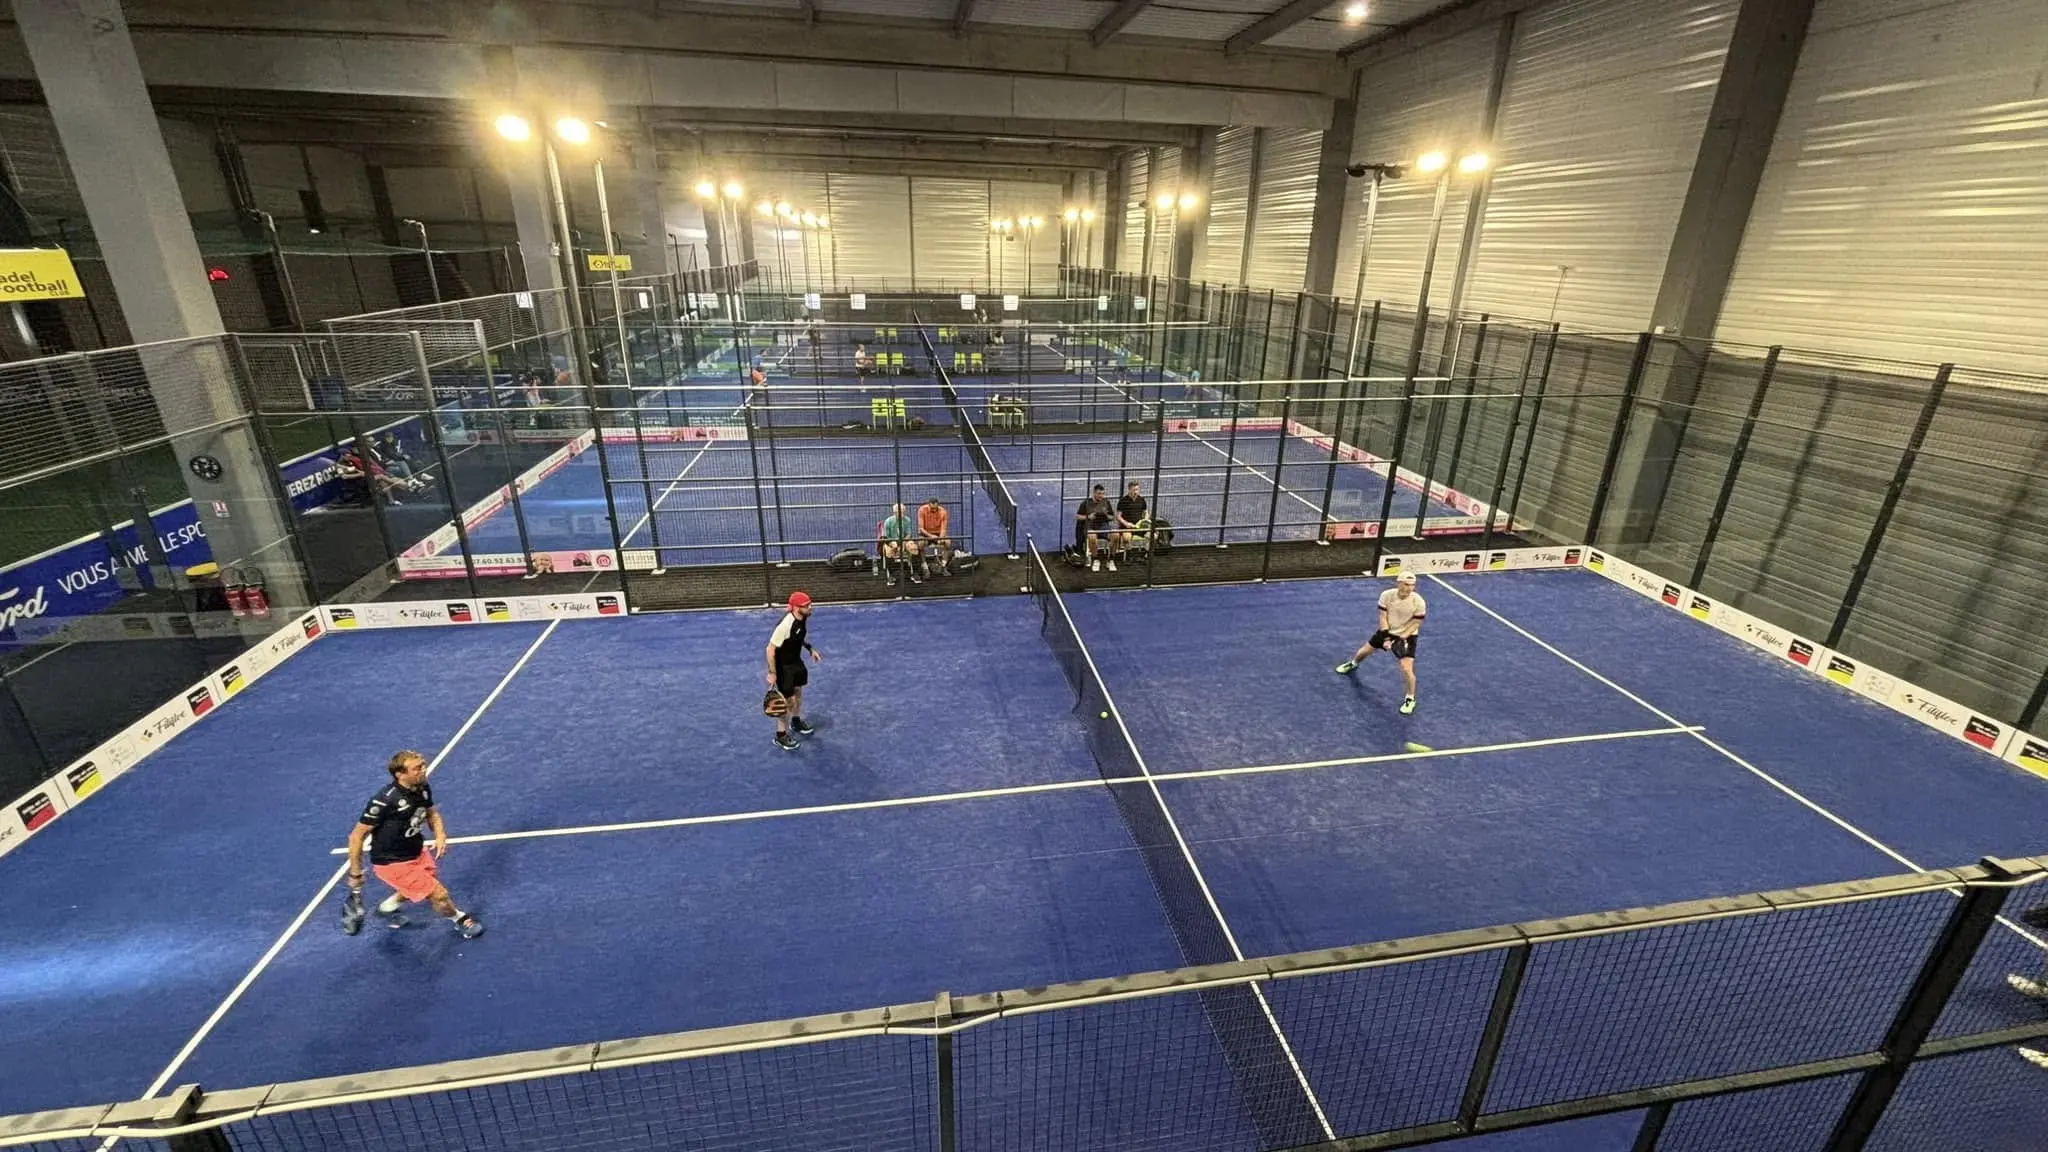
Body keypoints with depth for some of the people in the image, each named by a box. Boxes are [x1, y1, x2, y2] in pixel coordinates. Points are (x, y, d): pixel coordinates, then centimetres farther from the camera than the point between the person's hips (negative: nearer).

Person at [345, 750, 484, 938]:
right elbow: (356, 836, -20)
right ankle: (458, 918, 27)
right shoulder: (384, 801, -31)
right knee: (439, 895, -3)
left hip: (417, 853, 8)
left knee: (421, 887, 31)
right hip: (392, 863, -7)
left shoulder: (423, 788, -11)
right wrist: (355, 874, -15)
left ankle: (388, 907, 58)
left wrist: (440, 835, -9)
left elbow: (431, 813, 9)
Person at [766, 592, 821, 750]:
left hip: (796, 661, 8)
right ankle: (780, 736, 20)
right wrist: (772, 673, -25)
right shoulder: (785, 625, -35)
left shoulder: (803, 618, -10)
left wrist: (811, 649, 8)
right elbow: (770, 649, -28)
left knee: (798, 692, 25)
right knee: (788, 700, 0)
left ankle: (796, 722, 50)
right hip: (782, 666, -8)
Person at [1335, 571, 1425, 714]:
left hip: (1407, 636, -3)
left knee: (1406, 668, -15)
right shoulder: (1386, 595, -20)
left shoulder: (1418, 602, -25)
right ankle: (1353, 664, 56)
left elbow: (1415, 624, -15)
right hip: (1388, 631, 3)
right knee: (1364, 650, 18)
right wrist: (1386, 637, -21)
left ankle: (1410, 699, 9)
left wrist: (1402, 638, -24)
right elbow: (1383, 617, -13)